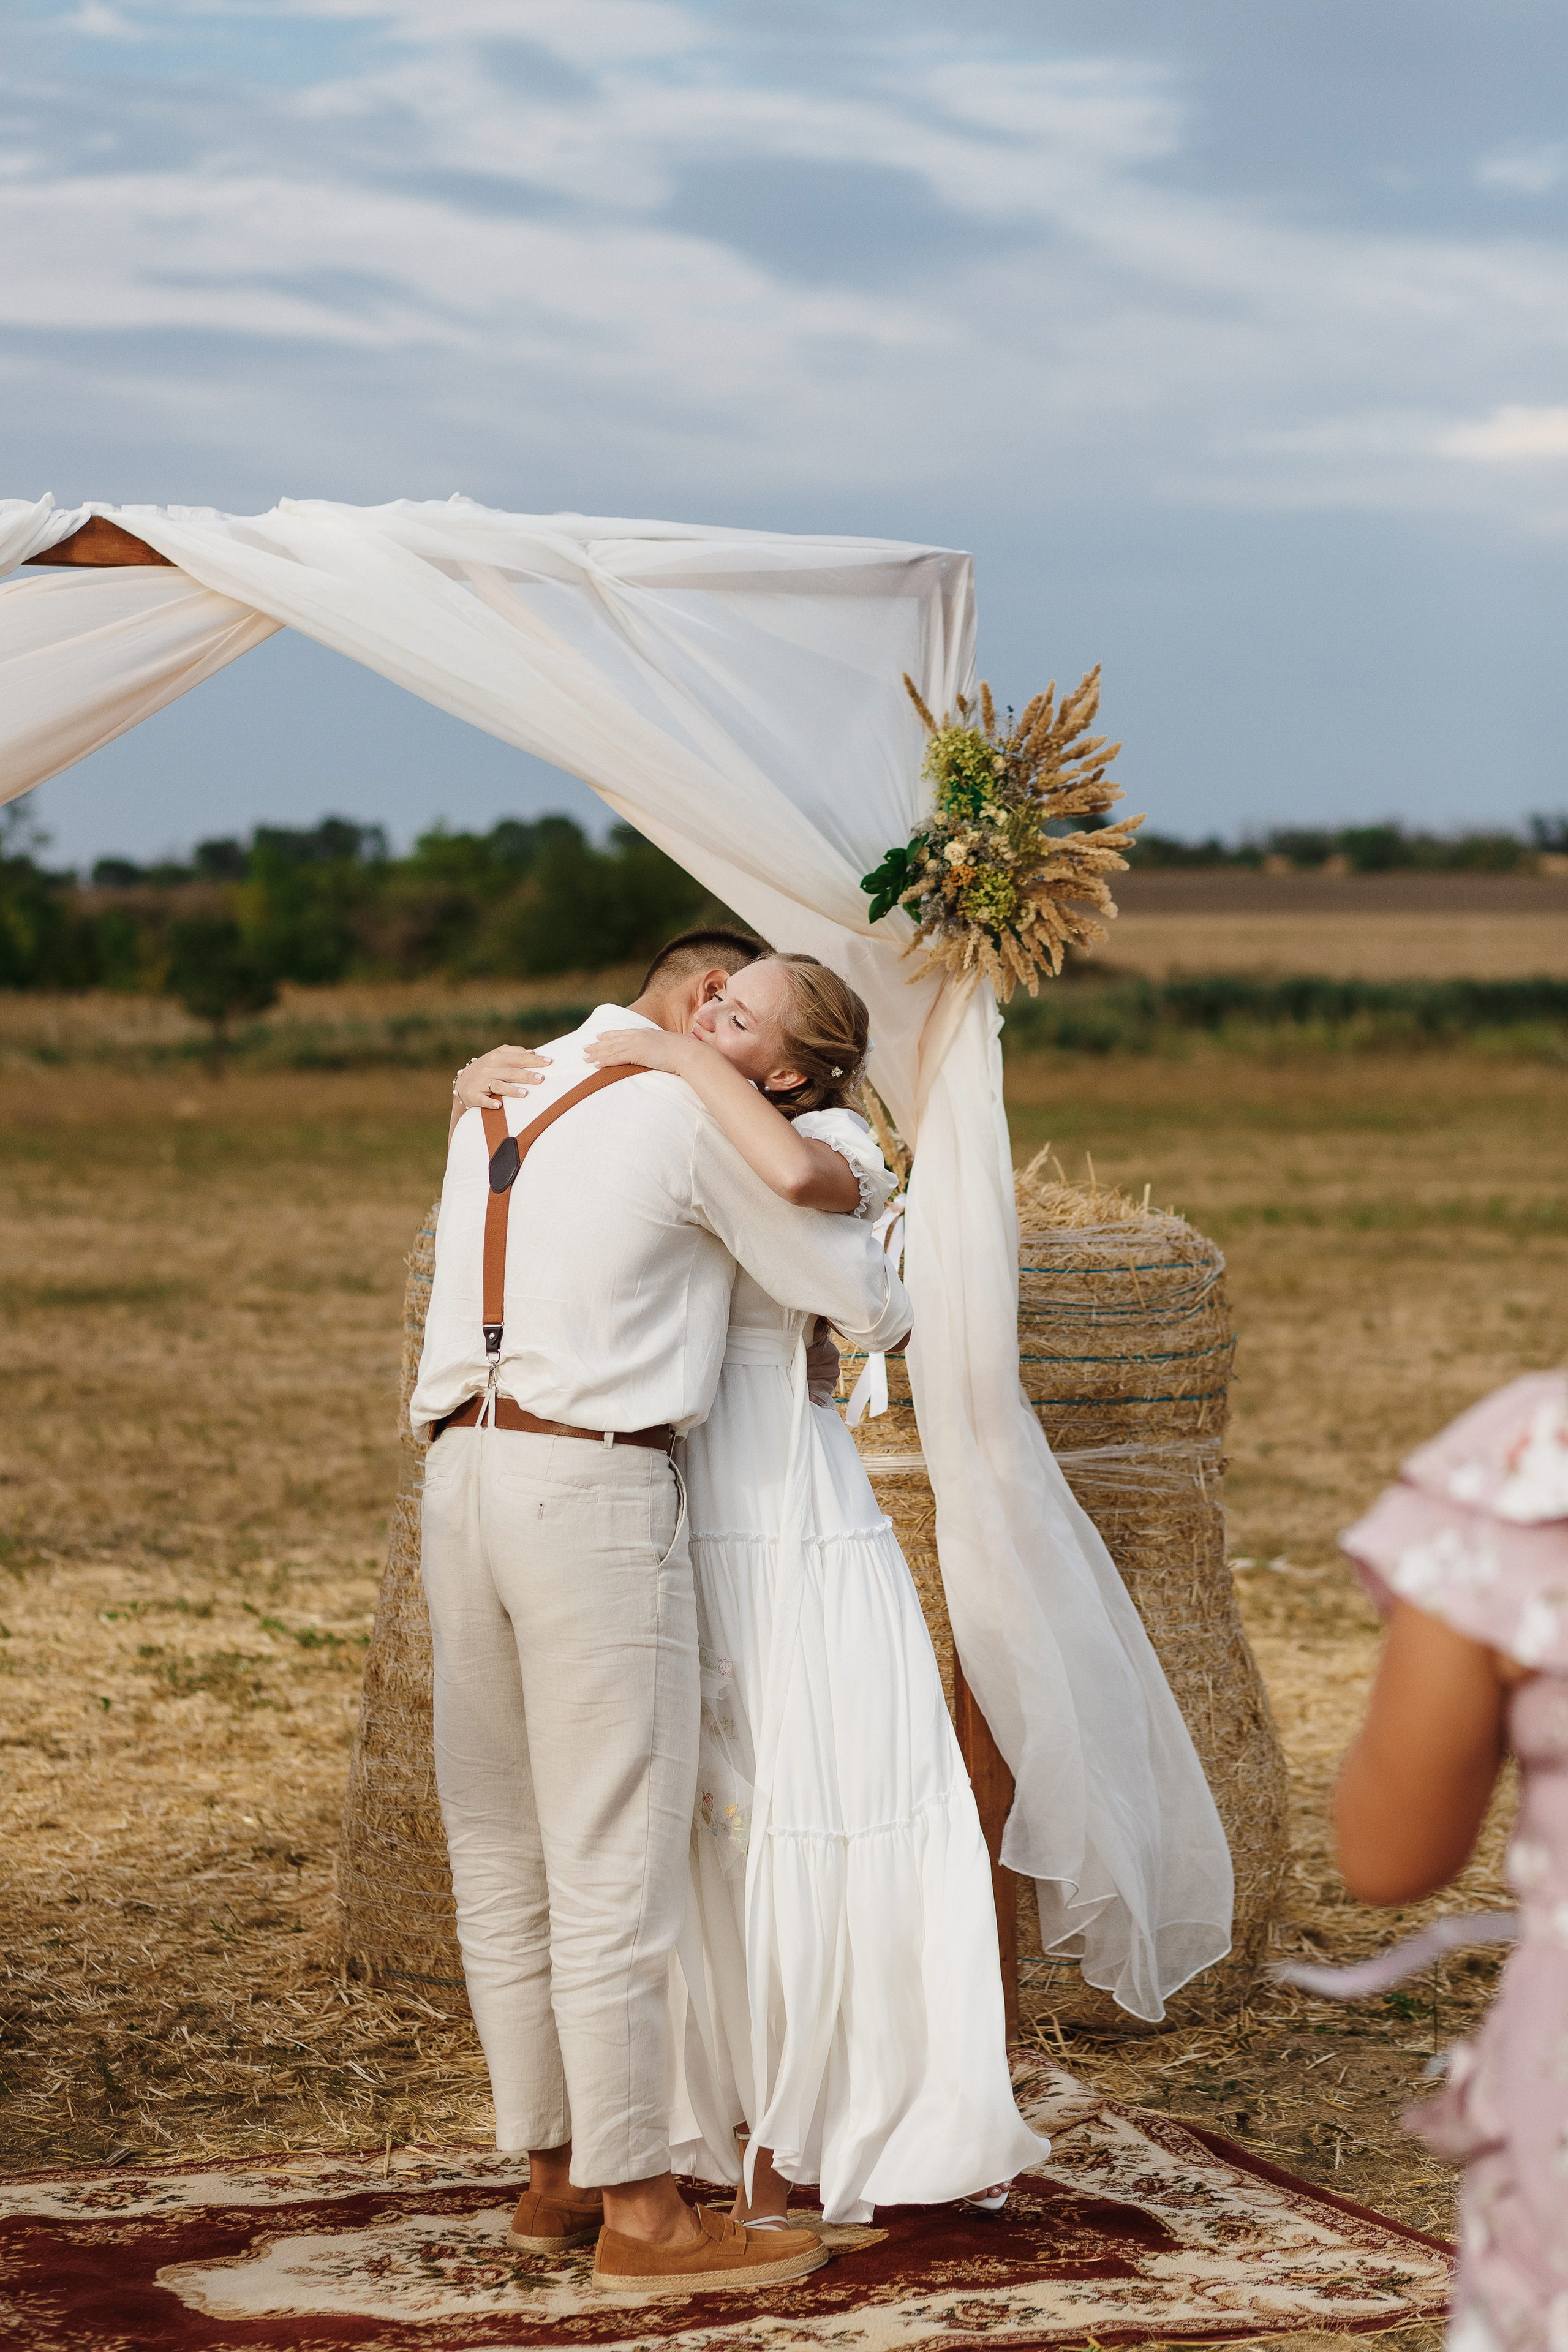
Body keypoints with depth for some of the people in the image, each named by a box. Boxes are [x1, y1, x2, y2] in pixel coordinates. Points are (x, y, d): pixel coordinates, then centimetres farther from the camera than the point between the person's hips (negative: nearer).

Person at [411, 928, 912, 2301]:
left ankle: (555, 2173, 23)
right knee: (616, 1864, -3)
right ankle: (640, 2219, 2)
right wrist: (890, 1311, 24)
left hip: (467, 1480, 8)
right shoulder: (696, 1118, -5)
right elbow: (862, 1300, 2)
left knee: (504, 1853, 13)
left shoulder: (496, 1099, 18)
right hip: (597, 1489, -8)